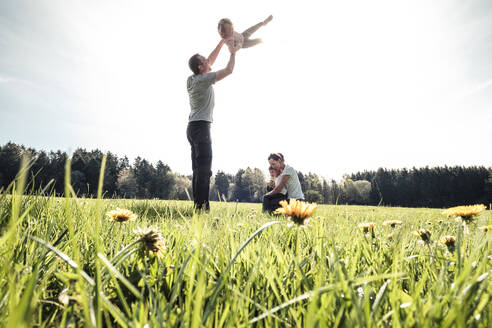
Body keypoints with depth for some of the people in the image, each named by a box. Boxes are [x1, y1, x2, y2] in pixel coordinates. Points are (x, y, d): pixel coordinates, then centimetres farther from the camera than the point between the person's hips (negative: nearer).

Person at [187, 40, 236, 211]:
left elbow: (211, 60, 27)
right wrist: (233, 54, 12)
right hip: (201, 126, -9)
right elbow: (228, 70, -6)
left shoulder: (193, 79, 16)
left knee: (198, 169, 6)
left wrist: (222, 42, 29)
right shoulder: (203, 79, -9)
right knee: (204, 169, -14)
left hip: (193, 127, 9)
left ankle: (198, 205, 6)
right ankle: (202, 206, -18)